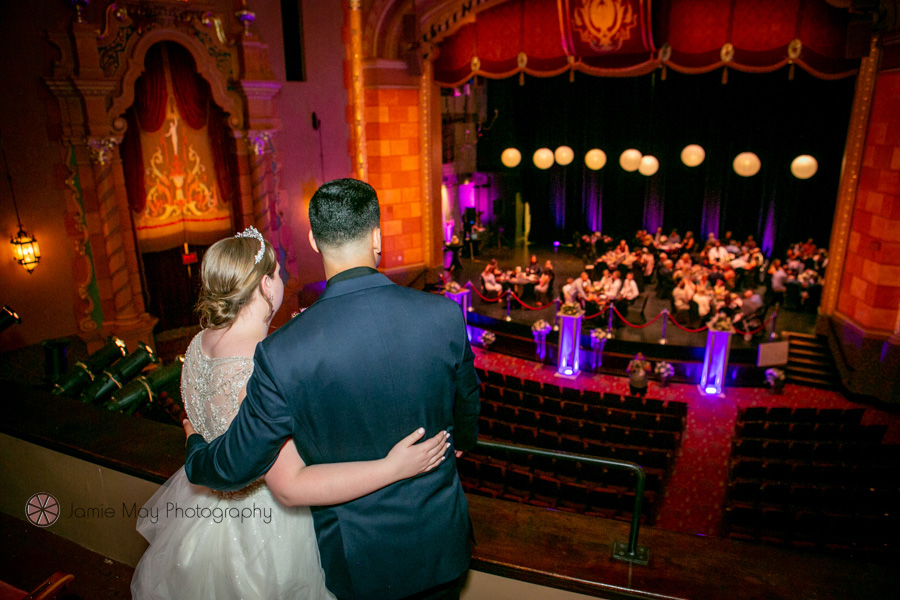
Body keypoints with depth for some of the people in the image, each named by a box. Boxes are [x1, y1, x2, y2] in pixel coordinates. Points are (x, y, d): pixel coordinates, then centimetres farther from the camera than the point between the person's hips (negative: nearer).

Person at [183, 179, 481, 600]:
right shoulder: (444, 315, -20)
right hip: (440, 539, 1)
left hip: (360, 556, -1)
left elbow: (237, 467, -12)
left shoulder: (282, 353, -26)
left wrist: (194, 446, 12)